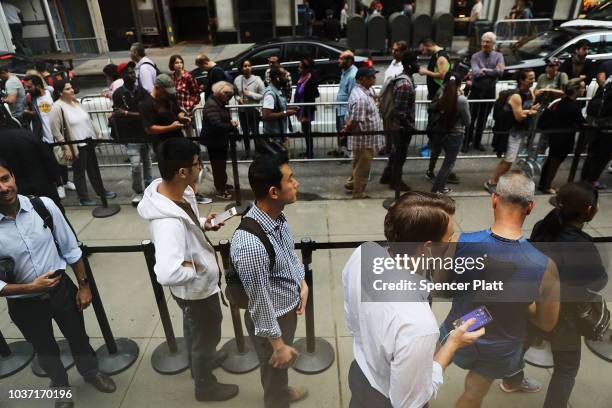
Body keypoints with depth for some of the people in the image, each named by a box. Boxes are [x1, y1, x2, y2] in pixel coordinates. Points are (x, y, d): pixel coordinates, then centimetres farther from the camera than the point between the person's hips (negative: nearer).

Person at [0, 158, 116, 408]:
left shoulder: (44, 206, -19)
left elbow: (70, 248, -7)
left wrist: (83, 285, -3)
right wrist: (29, 288, -25)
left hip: (61, 288, 1)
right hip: (24, 304, 0)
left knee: (78, 336, 23)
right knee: (45, 350, 24)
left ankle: (91, 372, 56)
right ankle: (61, 386, 56)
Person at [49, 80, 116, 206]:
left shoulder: (76, 101, 6)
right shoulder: (57, 107, -16)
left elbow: (87, 119, 16)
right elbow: (56, 131, -17)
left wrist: (97, 133, 16)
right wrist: (66, 148, -19)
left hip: (88, 141, 7)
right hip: (76, 145, -7)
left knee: (93, 168, 18)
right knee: (79, 172, 6)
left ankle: (101, 191, 33)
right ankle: (83, 198, 19)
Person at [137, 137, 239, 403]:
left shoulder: (172, 190, -12)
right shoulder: (168, 222, -41)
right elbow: (167, 274, -48)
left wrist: (202, 224, -7)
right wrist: (195, 267, -30)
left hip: (196, 285, 8)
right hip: (197, 288, -8)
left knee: (193, 329, 33)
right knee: (206, 337, 18)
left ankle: (199, 361, 61)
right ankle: (205, 386, 45)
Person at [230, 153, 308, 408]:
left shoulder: (277, 216, -13)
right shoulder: (250, 245, -39)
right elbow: (261, 303, -27)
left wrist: (301, 283, 0)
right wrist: (278, 344, -16)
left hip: (289, 308, 8)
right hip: (272, 320, -8)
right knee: (276, 367, 22)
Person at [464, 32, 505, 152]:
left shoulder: (498, 56, 2)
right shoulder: (476, 56, -3)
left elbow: (500, 72, -15)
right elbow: (476, 72, -20)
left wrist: (485, 71, -18)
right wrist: (492, 72, -26)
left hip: (490, 90, 2)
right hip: (476, 90, -2)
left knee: (483, 118, 10)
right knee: (471, 117, 0)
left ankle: (477, 142, 22)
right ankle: (466, 142, 9)